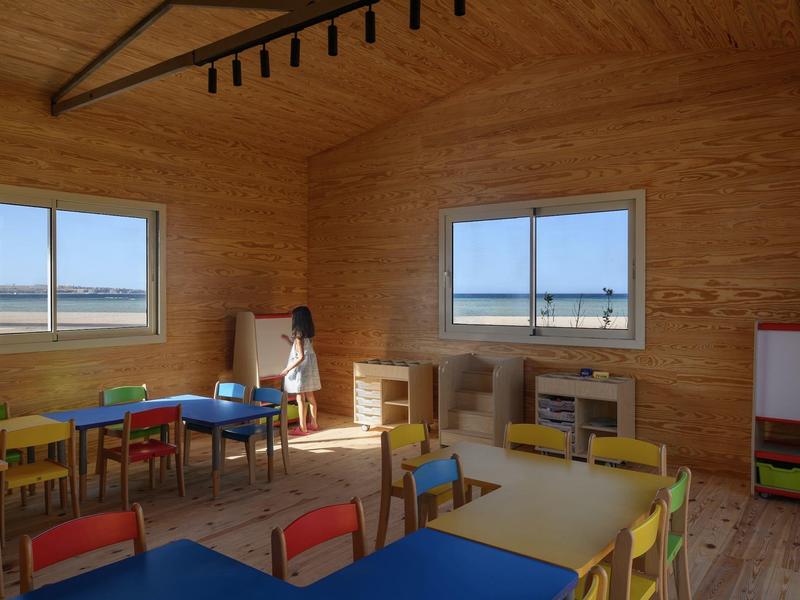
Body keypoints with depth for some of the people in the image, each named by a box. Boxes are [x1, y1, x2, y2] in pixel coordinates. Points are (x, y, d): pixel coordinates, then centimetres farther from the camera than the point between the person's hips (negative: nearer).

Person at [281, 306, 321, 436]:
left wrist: (288, 369, -18)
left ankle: (302, 428, 3)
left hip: (301, 369, -9)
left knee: (300, 399, -2)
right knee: (310, 397, 16)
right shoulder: (308, 334, 6)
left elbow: (301, 357, -23)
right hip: (309, 368, 9)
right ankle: (314, 424, 24)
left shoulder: (299, 336, -19)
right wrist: (290, 341, 19)